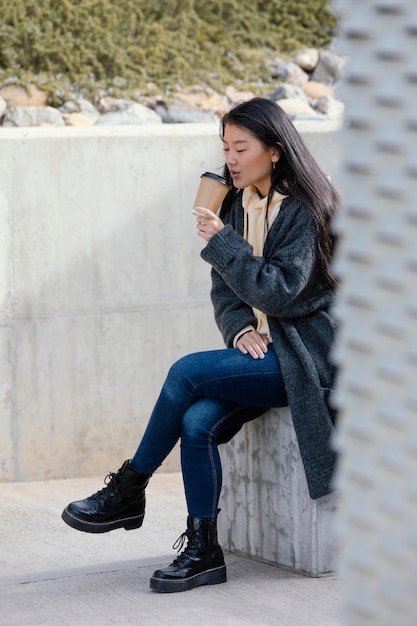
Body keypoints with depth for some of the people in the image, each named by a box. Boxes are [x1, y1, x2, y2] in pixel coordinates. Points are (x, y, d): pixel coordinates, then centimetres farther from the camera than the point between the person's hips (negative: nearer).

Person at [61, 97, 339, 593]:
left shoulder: (303, 213, -11)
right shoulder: (237, 207, 12)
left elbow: (279, 291, -21)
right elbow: (224, 290, 12)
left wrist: (222, 243, -22)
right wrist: (241, 328, -8)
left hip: (304, 356, -7)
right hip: (259, 348, 7)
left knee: (187, 372, -24)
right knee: (197, 421, -21)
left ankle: (129, 489, -9)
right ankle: (203, 552, -16)